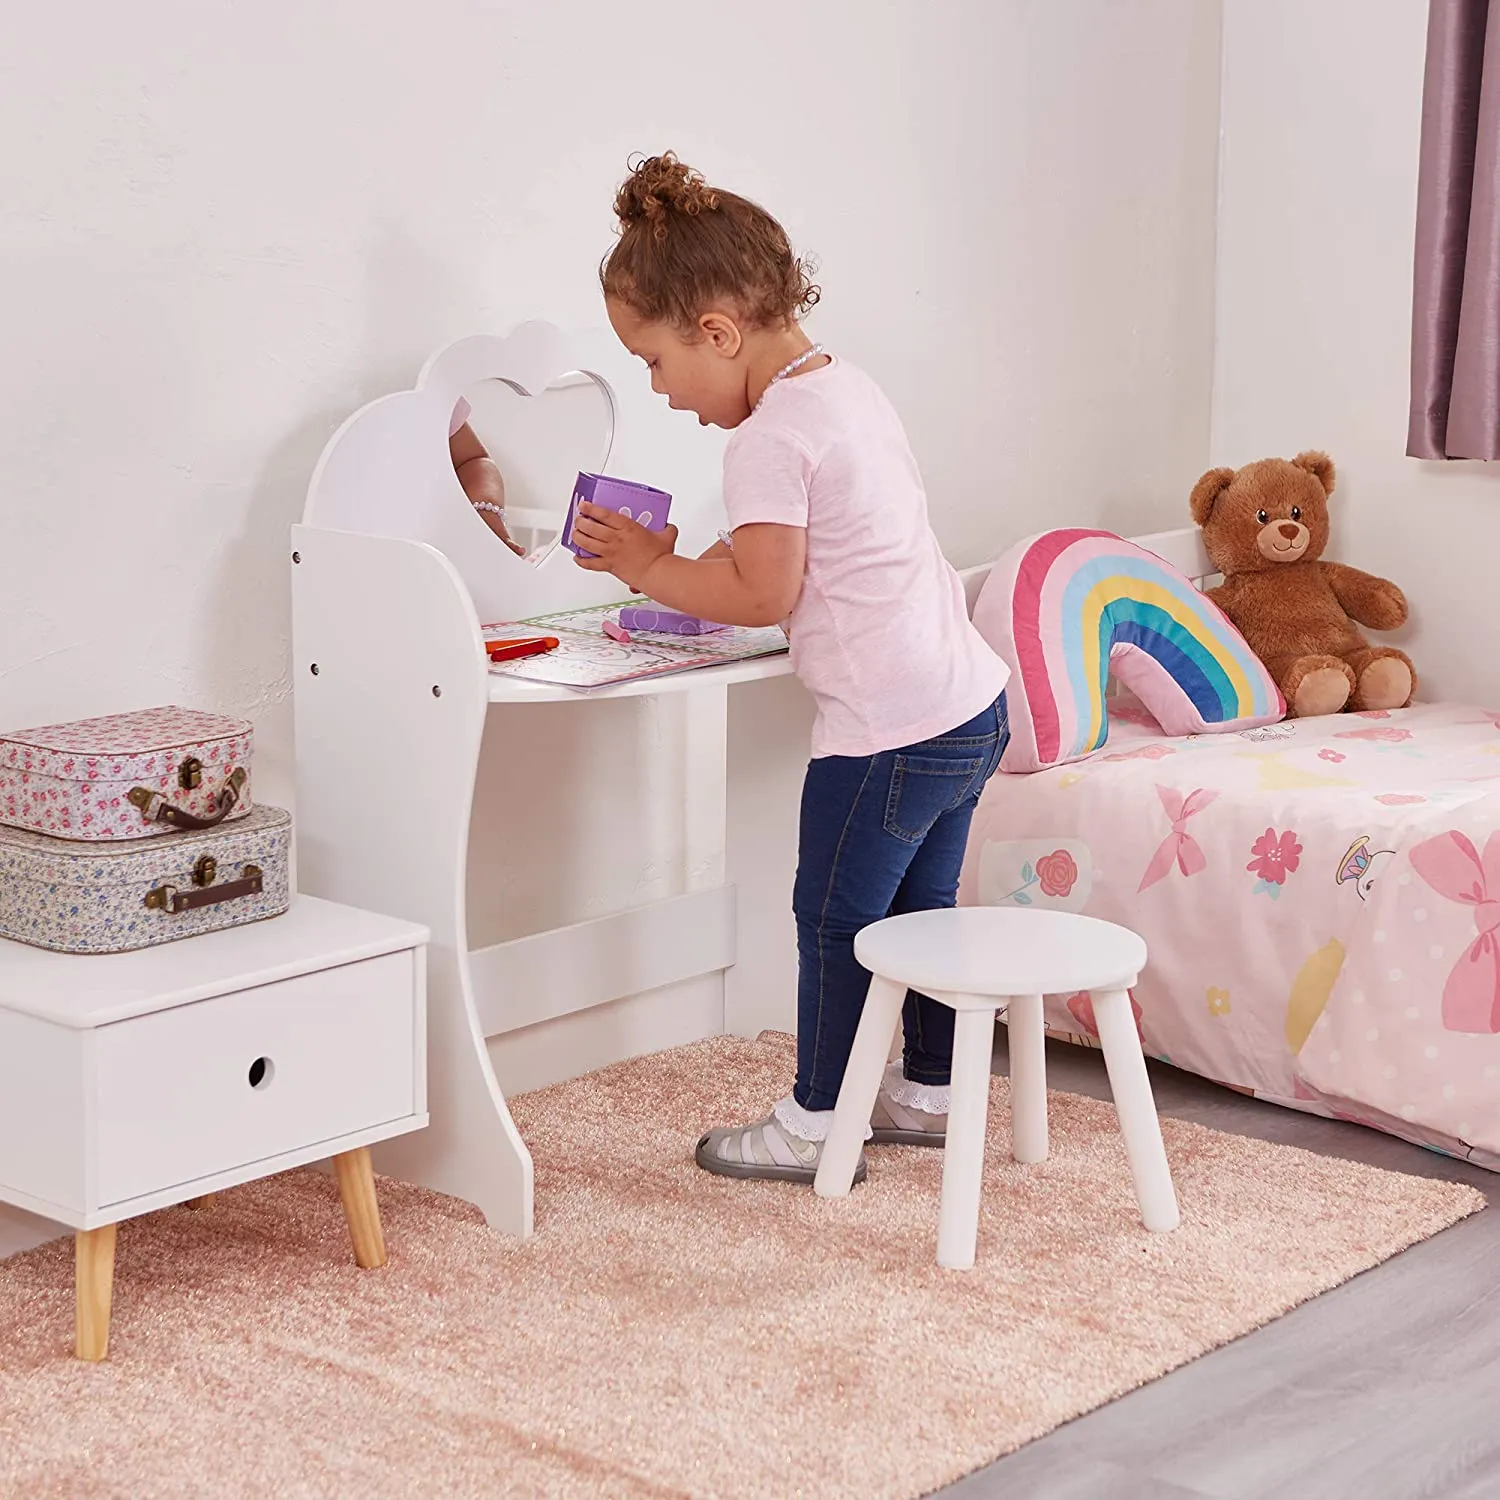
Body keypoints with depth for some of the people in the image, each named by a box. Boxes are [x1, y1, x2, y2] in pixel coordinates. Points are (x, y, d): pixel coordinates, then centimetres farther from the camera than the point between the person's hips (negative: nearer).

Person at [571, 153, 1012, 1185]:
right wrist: (696, 564, 13)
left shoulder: (773, 436, -17)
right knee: (920, 902, 21)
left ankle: (815, 1126, 17)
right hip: (971, 702, 9)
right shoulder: (849, 386, 12)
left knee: (834, 918, 5)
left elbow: (761, 595, -18)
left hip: (890, 730, -9)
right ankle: (930, 1094, 34)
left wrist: (651, 568, -4)